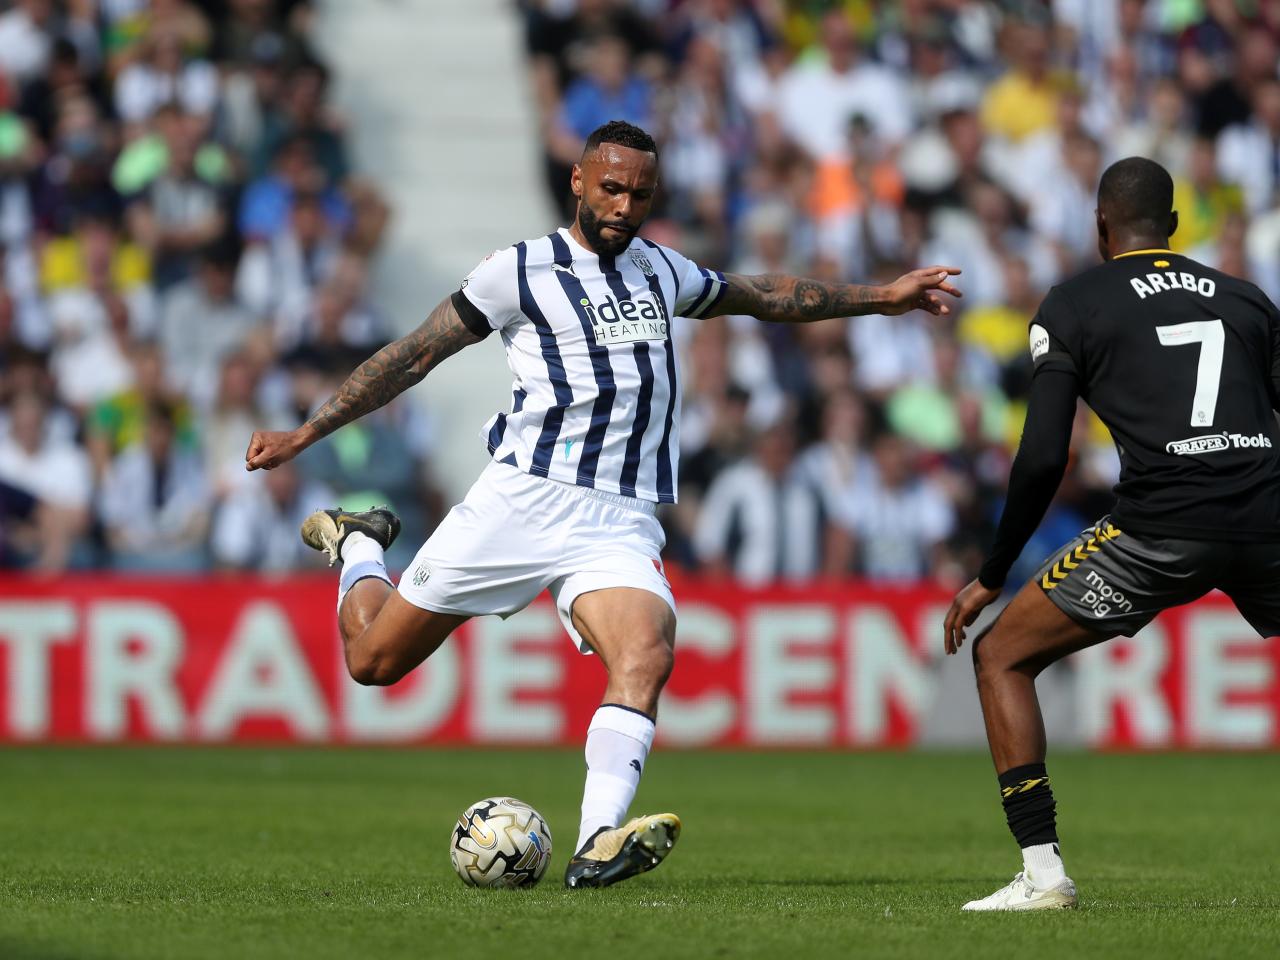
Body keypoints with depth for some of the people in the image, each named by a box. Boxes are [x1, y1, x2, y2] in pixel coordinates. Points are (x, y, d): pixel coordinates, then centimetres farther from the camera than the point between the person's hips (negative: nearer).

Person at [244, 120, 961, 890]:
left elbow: (765, 297, 33)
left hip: (621, 524, 3)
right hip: (524, 500, -3)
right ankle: (358, 545, 36)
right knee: (373, 661, 2)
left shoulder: (661, 271, 18)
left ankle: (598, 845, -38)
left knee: (648, 656, -28)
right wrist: (304, 435, -1)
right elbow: (415, 356, 3)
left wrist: (881, 297, 32)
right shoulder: (522, 271, 2)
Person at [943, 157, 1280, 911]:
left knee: (1002, 655, 11)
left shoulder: (1074, 305, 10)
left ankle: (1043, 871, -1)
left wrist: (992, 578, 11)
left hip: (1163, 525, -4)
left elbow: (1043, 460, 2)